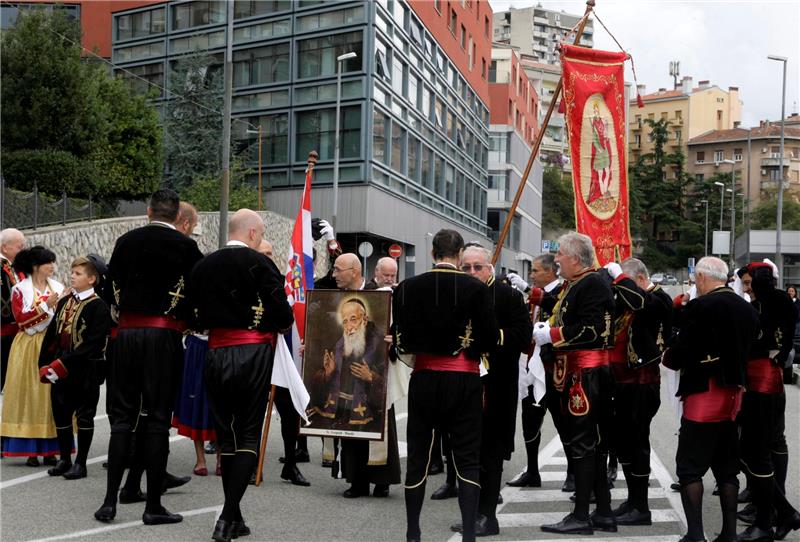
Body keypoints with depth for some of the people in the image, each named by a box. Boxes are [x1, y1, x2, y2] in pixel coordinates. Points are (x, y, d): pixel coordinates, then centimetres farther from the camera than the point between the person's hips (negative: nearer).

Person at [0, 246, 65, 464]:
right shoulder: (20, 289, 0)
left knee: (52, 395, 1)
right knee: (29, 395, -1)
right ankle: (31, 450, 4)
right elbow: (21, 318, -12)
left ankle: (49, 448, 7)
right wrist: (46, 305, -18)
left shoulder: (58, 287, 9)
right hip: (29, 348, -3)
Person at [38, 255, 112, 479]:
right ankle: (64, 459, 25)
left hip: (85, 370, -7)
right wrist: (45, 364, 4)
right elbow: (51, 333, 11)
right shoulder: (64, 302, 10)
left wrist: (64, 364, -20)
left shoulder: (98, 307, -12)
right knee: (60, 412, 12)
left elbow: (91, 343, -18)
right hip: (61, 368, 7)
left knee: (84, 415, 4)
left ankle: (81, 463, 13)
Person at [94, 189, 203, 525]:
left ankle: (110, 501, 10)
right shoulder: (186, 246, -3)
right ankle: (153, 506, 7)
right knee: (157, 418, 2)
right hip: (164, 336, -3)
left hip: (126, 334, 3)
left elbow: (110, 292, 12)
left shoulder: (125, 241, 8)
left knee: (122, 415, 11)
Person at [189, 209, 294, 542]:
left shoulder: (203, 265, 7)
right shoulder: (259, 264, -8)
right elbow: (283, 315, -12)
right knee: (249, 435, 3)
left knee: (226, 433, 13)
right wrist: (277, 326, 9)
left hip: (216, 354, 5)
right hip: (253, 355, -5)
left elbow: (194, 313, 11)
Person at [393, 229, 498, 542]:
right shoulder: (476, 288, -8)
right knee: (468, 457, 7)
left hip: (424, 378, 2)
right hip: (464, 380, -2)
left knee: (418, 455, 12)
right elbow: (490, 340, -9)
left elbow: (399, 340, -1)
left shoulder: (408, 287, -2)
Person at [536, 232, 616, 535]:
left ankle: (581, 516, 1)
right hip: (575, 374, 10)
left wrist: (551, 335, -16)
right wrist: (545, 327, 7)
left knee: (584, 444, -5)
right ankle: (603, 513, 21)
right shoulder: (573, 285, 18)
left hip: (588, 374, -10)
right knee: (593, 444, 13)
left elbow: (590, 329, -21)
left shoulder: (594, 285, -12)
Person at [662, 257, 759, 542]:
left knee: (690, 467, 0)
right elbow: (746, 349, 14)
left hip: (704, 393, -7)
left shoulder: (700, 307, -15)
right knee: (727, 467, 15)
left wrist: (667, 357, 4)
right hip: (733, 393, 7)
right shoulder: (748, 309, 7)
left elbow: (681, 351, -16)